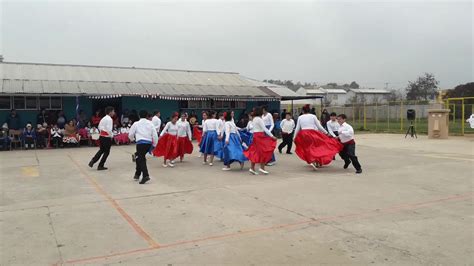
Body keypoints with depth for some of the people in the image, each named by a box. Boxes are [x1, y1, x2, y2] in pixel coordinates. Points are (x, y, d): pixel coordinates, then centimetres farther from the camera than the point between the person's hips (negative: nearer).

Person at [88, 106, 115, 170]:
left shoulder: (103, 118, 12)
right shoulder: (109, 119, -17)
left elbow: (99, 127, 20)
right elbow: (109, 129, -24)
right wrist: (112, 135, -10)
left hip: (102, 136, 9)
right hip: (107, 138, -9)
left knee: (101, 150, 23)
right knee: (106, 152, 6)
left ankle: (92, 161, 17)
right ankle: (101, 166, 12)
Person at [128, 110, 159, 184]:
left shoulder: (136, 124, 2)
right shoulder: (150, 124, 7)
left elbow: (130, 134, 8)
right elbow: (155, 135, 2)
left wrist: (132, 139, 30)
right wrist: (154, 144, 13)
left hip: (140, 142, -4)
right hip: (149, 143, 4)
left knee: (141, 159, -3)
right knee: (141, 157, 21)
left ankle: (145, 175, -19)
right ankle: (137, 174, 28)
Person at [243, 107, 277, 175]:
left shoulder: (254, 119, 15)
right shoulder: (259, 119, -14)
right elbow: (264, 129, -18)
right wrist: (272, 136, -18)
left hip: (255, 135, 9)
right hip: (259, 136, -9)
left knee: (255, 152, 8)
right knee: (264, 151, -2)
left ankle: (252, 168, 7)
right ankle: (262, 168, -2)